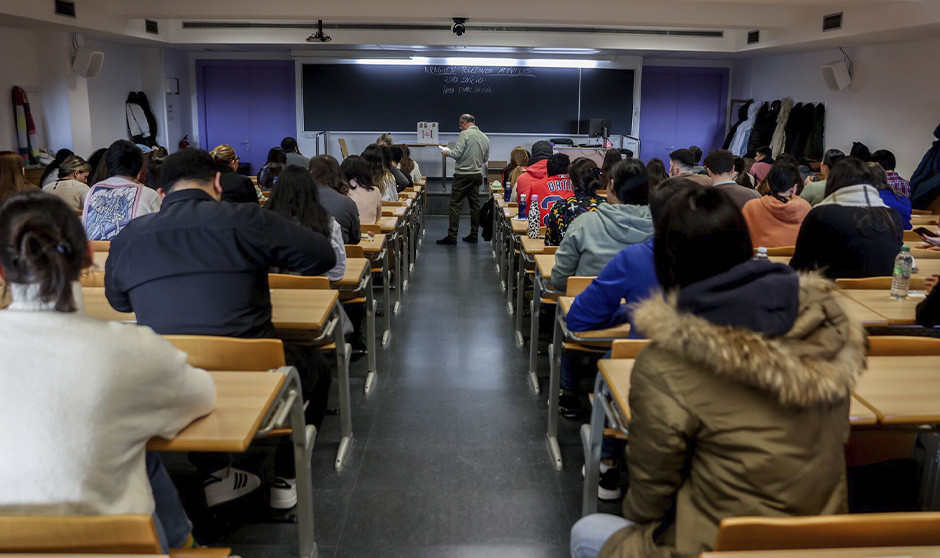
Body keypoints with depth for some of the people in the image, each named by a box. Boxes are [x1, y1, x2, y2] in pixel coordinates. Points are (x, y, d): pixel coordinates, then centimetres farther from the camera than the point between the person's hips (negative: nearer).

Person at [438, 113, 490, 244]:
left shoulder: (465, 134, -11)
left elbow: (457, 154, -16)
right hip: (477, 174, 7)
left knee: (455, 204, -4)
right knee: (475, 205, 10)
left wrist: (447, 152, 2)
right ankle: (474, 235, 14)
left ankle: (452, 236, -6)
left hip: (463, 175, -7)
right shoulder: (485, 137, 10)